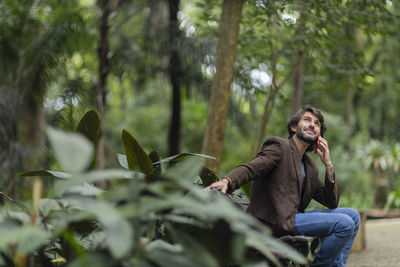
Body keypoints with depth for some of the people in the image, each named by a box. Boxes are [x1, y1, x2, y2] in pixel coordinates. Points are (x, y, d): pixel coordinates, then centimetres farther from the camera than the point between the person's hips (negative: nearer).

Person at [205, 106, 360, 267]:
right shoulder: (279, 147, 0)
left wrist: (328, 164, 7)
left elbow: (332, 203, 18)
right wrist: (227, 181, -39)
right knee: (344, 224, -17)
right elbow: (250, 168, -17)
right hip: (276, 221, -9)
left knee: (353, 215, 9)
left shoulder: (310, 167, 22)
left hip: (294, 217, 9)